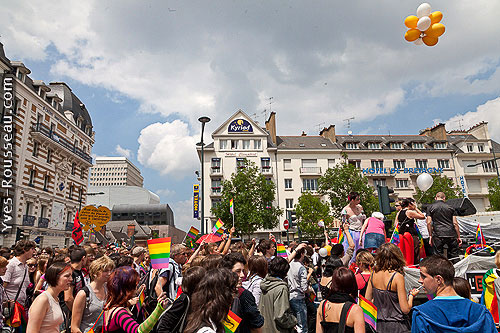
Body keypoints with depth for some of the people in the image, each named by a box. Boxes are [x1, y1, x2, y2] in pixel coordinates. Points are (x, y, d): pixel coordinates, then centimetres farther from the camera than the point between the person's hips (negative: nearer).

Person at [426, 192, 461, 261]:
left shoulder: (430, 208, 6)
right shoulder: (450, 208, 11)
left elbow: (429, 222, -1)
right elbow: (455, 223, 6)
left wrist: (430, 235, 6)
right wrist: (458, 237, 11)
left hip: (438, 235, -2)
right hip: (451, 234, 2)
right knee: (454, 256, 9)